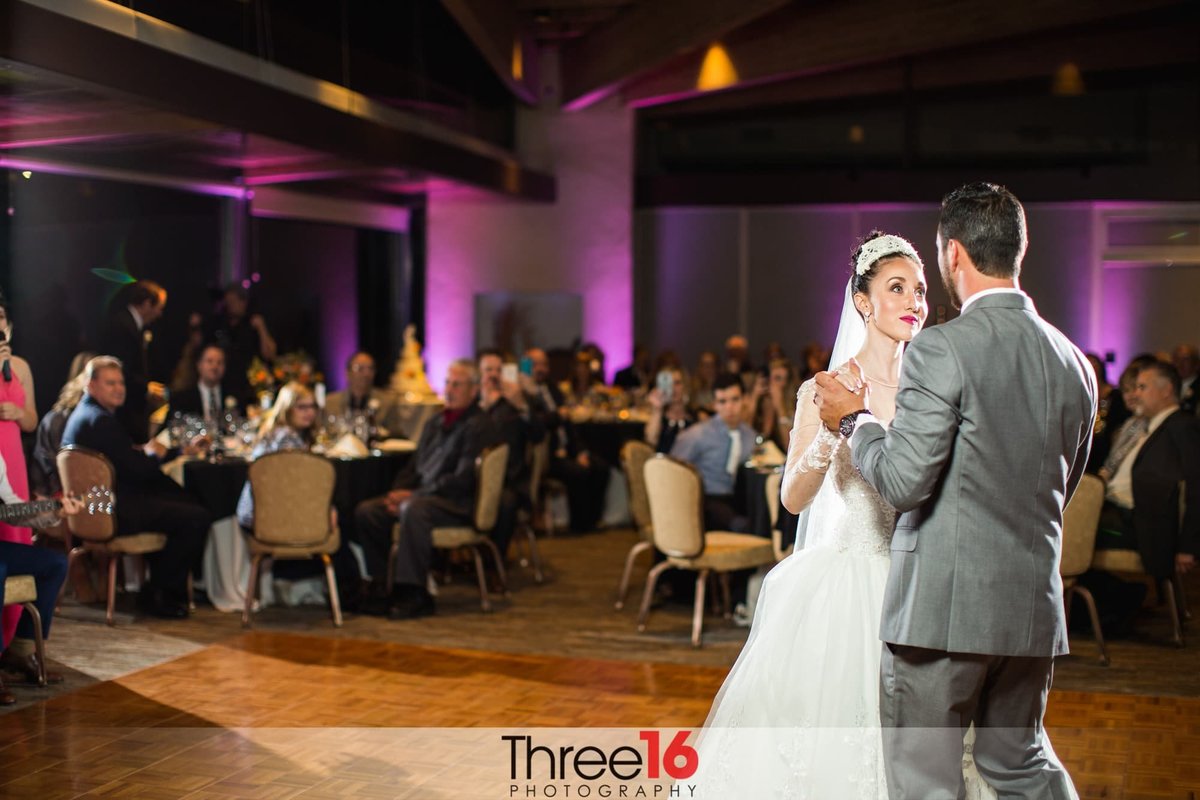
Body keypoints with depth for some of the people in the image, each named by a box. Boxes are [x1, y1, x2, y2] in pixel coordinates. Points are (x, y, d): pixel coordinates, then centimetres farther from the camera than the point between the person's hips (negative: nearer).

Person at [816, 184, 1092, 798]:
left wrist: (854, 421, 1)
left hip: (943, 606, -7)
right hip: (1033, 607, 7)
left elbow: (903, 482, -16)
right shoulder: (1073, 362, 7)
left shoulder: (941, 350, -14)